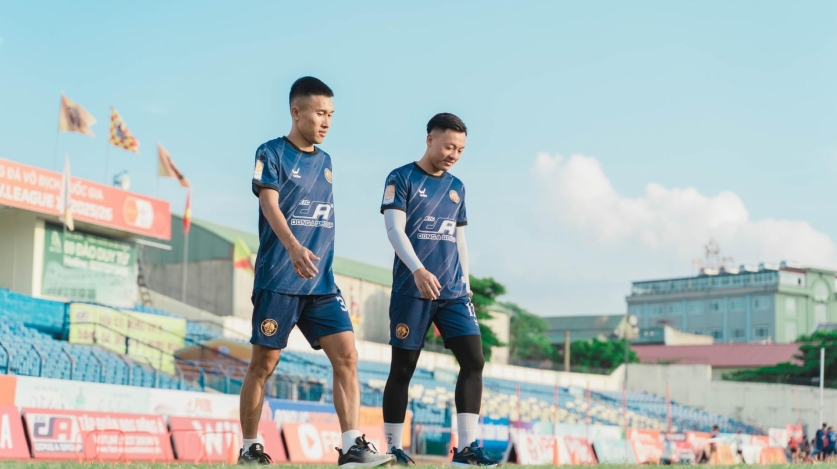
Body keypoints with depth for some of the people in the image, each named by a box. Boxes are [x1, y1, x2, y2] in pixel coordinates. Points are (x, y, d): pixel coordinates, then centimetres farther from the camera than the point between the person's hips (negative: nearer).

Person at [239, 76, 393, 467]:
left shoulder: (324, 161, 15)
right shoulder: (271, 153, -4)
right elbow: (270, 205, -18)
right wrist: (294, 248, -35)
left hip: (321, 282, 6)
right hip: (278, 281, -6)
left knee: (346, 355, -7)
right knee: (264, 363, 1)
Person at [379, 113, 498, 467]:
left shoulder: (456, 187, 15)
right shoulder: (401, 179, -3)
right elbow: (394, 229, -13)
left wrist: (465, 284, 15)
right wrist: (418, 270, -27)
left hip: (452, 292, 5)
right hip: (411, 290, -5)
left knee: (473, 360, -7)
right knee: (403, 367, 0)